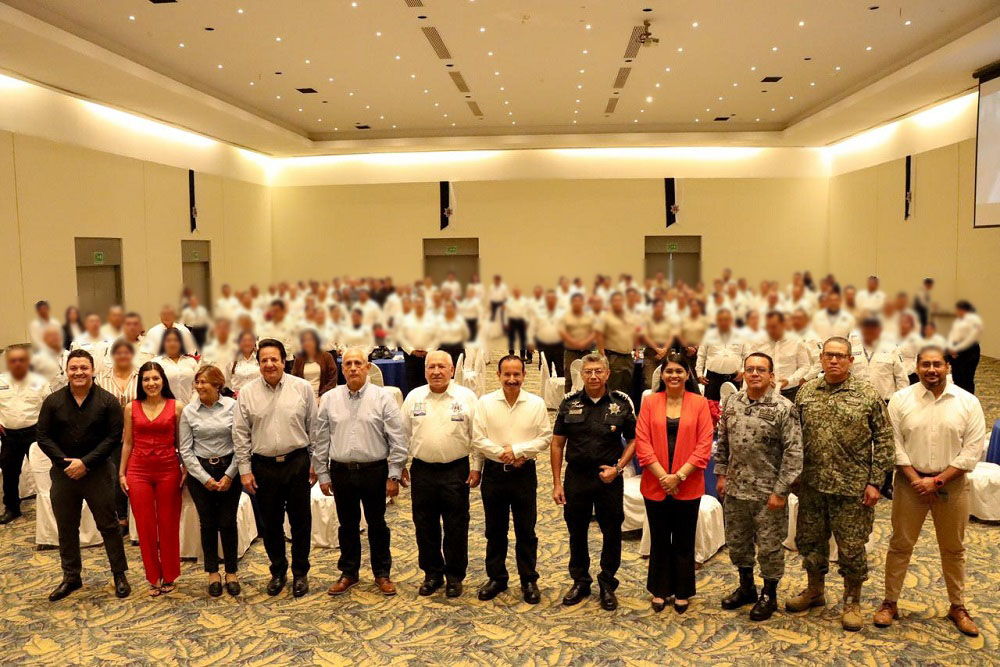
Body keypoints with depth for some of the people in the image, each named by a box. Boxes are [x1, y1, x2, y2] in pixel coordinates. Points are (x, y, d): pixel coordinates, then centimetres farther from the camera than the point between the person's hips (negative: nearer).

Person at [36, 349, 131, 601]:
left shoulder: (107, 401, -6)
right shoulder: (53, 401, 1)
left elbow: (114, 436, -9)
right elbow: (43, 437, 1)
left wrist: (85, 462, -15)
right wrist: (65, 462, -12)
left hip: (98, 472, -3)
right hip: (63, 473, 3)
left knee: (108, 525, 5)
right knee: (66, 528, 13)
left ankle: (120, 575, 17)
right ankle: (71, 577, 28)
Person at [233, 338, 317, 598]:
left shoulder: (303, 388, -3)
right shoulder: (247, 393, 0)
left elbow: (313, 428, 2)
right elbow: (240, 434, 2)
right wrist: (245, 469, -1)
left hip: (297, 463, -1)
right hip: (263, 467, 1)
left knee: (301, 522, 8)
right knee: (271, 524, 13)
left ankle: (300, 573, 25)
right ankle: (278, 572, 31)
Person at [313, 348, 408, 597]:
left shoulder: (383, 397, -6)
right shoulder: (329, 399, 2)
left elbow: (397, 439, -6)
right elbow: (320, 439, 7)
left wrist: (394, 475, -8)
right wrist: (323, 474, 6)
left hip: (374, 471, -2)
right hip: (341, 471, 2)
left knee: (377, 525, 10)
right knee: (347, 525, 14)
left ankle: (382, 573, 25)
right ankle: (349, 572, 30)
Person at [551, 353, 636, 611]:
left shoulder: (622, 403, -4)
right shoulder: (570, 403, -1)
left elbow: (633, 440, 2)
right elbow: (557, 444, 3)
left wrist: (618, 468, -12)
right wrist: (556, 483, 0)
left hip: (609, 478, -1)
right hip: (576, 477, 1)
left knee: (612, 533, 8)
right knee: (576, 532, 12)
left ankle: (607, 584, 26)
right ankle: (580, 581, 30)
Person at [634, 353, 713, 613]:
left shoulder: (699, 403, -2)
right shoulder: (650, 402, 0)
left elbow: (704, 446, -6)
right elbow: (642, 442, -4)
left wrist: (678, 476, -13)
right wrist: (663, 476, -13)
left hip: (688, 487, -1)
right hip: (655, 485, 1)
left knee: (684, 541, 11)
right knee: (659, 540, 13)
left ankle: (682, 592, 27)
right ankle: (660, 590, 28)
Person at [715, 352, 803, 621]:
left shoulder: (784, 408, -13)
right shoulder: (731, 403, 2)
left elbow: (793, 453, -14)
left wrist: (780, 490, -15)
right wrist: (721, 474, 9)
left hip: (768, 492, -5)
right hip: (735, 488, 5)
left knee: (770, 546, 8)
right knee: (736, 542, 17)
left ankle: (769, 595, 27)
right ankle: (746, 587, 37)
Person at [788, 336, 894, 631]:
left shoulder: (868, 395, -5)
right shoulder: (806, 392, 4)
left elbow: (884, 439, -4)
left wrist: (875, 482, -8)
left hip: (852, 486, -3)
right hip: (811, 485, 4)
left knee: (852, 547, 6)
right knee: (810, 541, 15)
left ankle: (852, 602, 25)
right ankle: (814, 591, 35)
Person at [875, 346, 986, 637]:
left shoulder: (968, 402, -4)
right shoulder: (900, 400, -5)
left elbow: (972, 450, -6)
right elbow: (894, 444, -5)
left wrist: (938, 481, -13)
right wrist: (916, 480, -13)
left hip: (952, 484, 1)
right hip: (910, 482, 0)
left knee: (953, 549, 14)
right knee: (900, 545, 8)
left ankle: (958, 607, 30)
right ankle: (890, 602, 20)